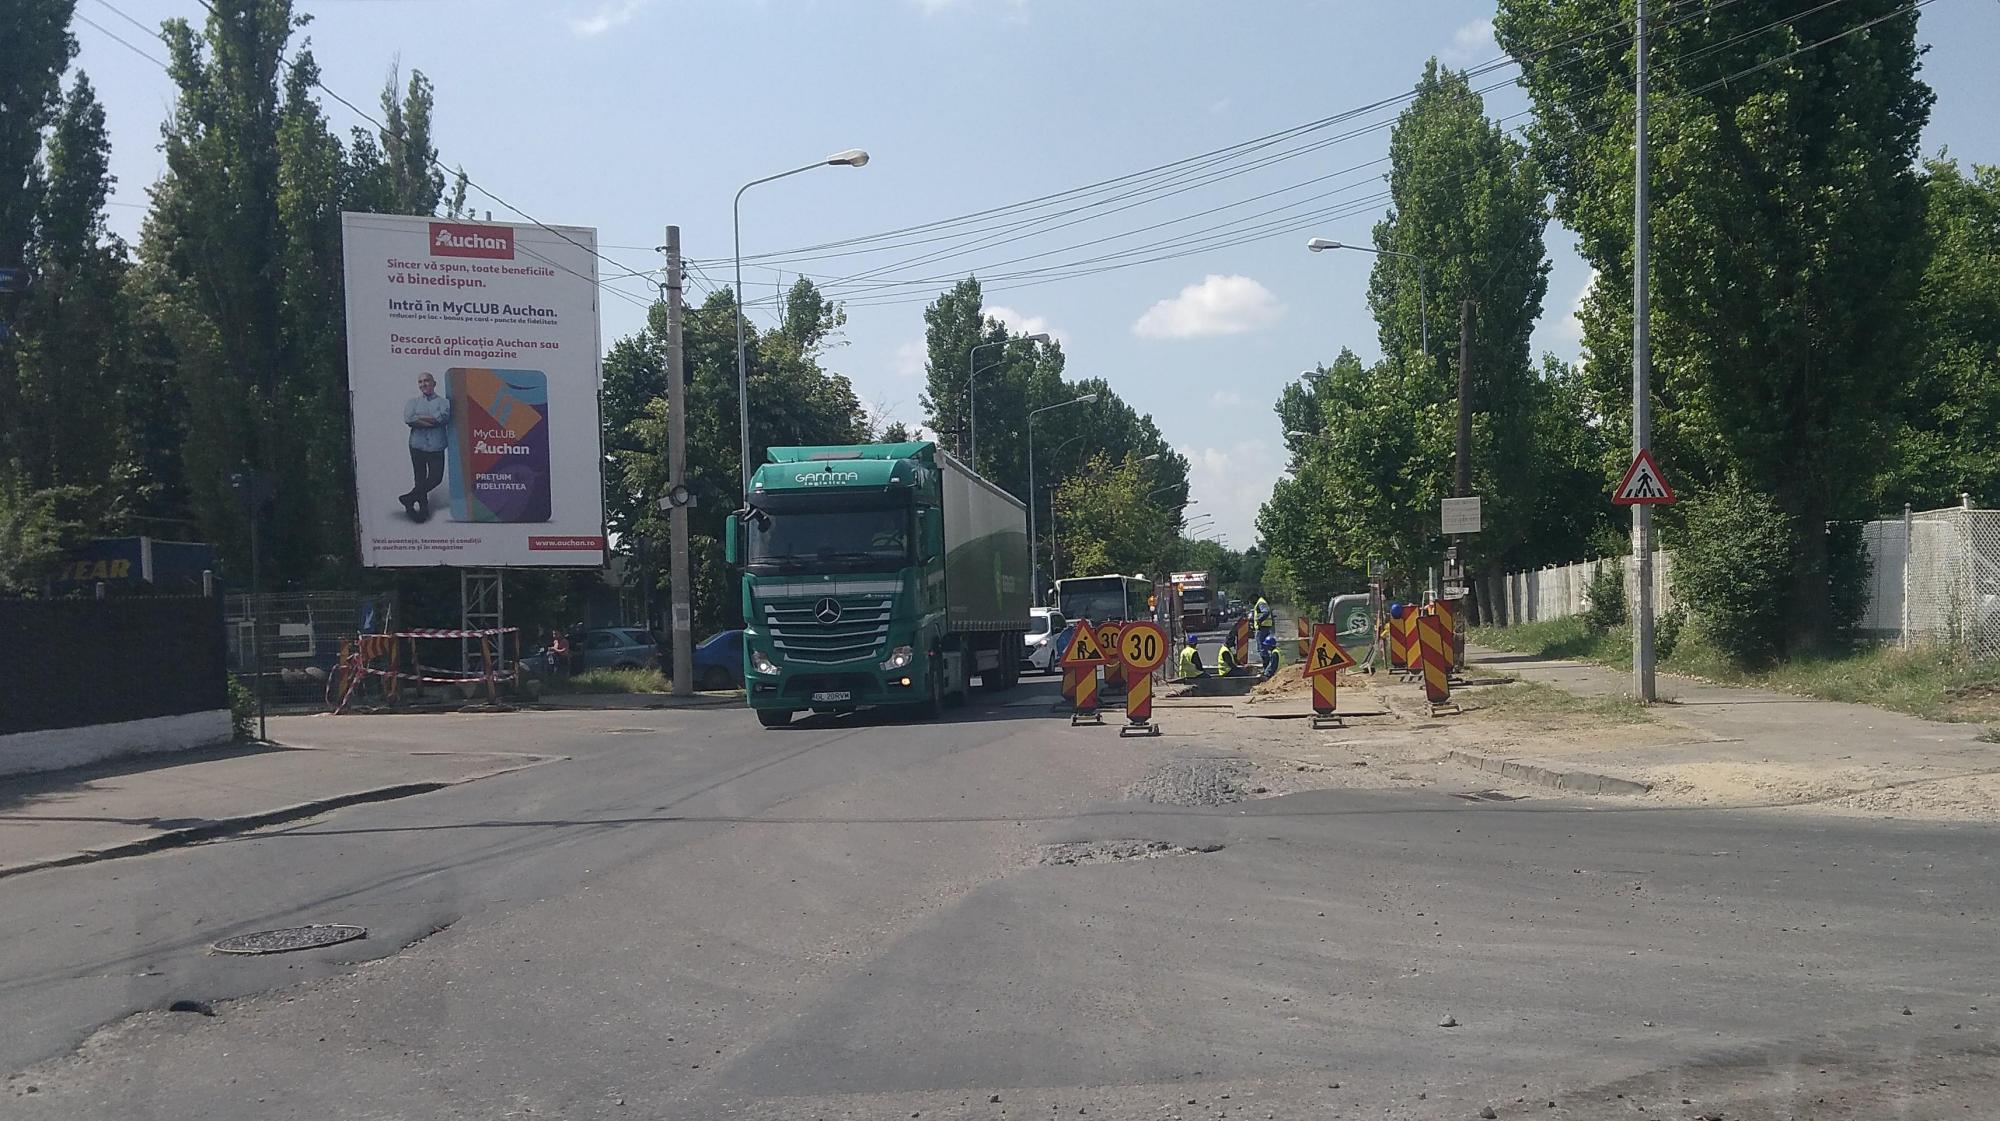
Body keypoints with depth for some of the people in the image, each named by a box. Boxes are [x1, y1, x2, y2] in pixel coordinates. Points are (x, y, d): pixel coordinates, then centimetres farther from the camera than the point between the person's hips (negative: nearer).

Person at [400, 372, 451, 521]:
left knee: (436, 478, -3)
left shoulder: (442, 402, 6)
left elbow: (443, 417, -14)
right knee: (419, 479, 3)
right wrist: (432, 421, -12)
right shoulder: (413, 402, 11)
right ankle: (423, 506, 12)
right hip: (418, 446, 1)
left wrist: (420, 418, -10)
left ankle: (410, 499, 13)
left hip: (436, 447, -1)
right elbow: (408, 419, -8)